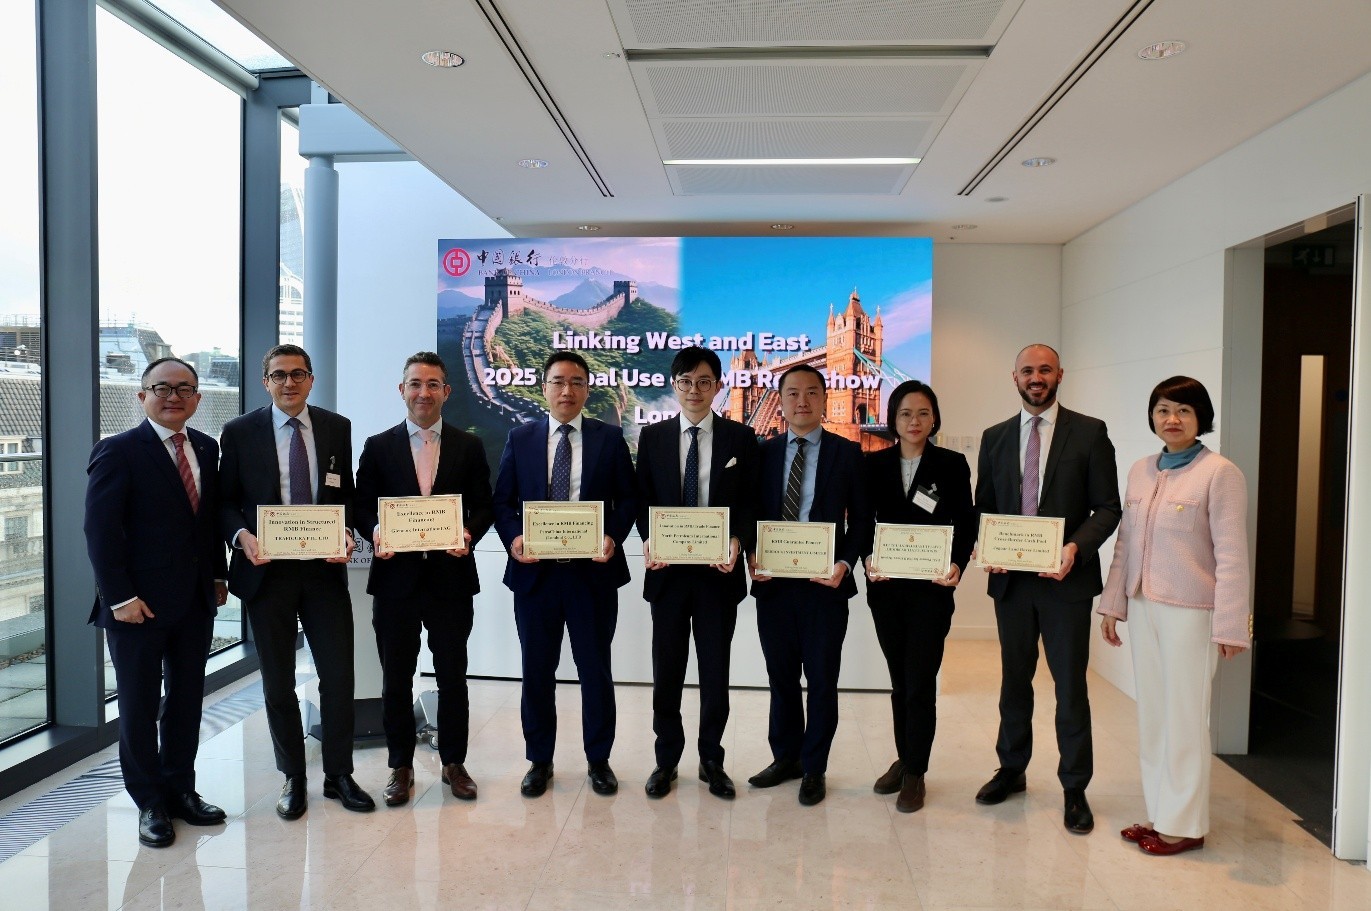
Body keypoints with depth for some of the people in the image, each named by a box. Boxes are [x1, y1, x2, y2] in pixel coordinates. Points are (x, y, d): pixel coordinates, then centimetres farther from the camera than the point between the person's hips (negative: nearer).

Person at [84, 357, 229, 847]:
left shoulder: (206, 449, 8)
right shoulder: (118, 451, -9)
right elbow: (100, 531, -13)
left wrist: (219, 575, 6)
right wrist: (120, 597, -16)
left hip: (196, 603, 5)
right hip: (139, 605, -5)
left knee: (187, 701, 14)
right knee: (139, 707, 9)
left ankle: (180, 789, 29)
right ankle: (149, 803, 23)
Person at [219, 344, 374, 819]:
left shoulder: (337, 428, 5)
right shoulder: (240, 432, 0)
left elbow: (347, 494, 8)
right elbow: (225, 500, 3)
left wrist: (347, 534, -10)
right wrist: (242, 536, -16)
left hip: (325, 568, 1)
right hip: (267, 570, -1)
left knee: (339, 673, 4)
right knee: (278, 682, 11)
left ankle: (339, 774, 22)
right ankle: (293, 778, 27)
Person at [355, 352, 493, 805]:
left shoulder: (469, 446, 5)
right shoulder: (378, 446, 6)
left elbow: (483, 506, 4)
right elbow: (363, 506, 6)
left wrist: (469, 534, -15)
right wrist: (376, 531, -15)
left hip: (451, 576, 0)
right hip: (396, 577, 0)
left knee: (452, 677, 10)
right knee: (396, 679, 10)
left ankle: (454, 762, 26)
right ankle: (400, 767, 25)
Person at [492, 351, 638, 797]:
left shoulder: (610, 438, 3)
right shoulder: (520, 438, 6)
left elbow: (628, 498, 2)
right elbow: (503, 501, 6)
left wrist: (614, 536, -15)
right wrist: (513, 537, -12)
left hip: (593, 571, -1)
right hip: (535, 571, 1)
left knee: (596, 669, 9)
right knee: (537, 670, 11)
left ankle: (599, 760, 26)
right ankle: (539, 761, 28)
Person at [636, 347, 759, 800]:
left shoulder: (740, 437, 3)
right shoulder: (652, 436, 6)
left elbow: (750, 502, 2)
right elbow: (642, 499, 6)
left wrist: (738, 542, -16)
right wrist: (649, 539, -13)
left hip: (719, 570, -1)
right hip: (668, 568, 1)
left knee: (716, 672, 9)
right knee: (666, 670, 10)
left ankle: (712, 762, 26)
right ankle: (666, 760, 25)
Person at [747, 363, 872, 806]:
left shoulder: (847, 453, 1)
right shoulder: (763, 452, 7)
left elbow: (861, 520, 1)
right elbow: (751, 514, 8)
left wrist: (845, 564, -13)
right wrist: (751, 557, -8)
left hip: (825, 584, -2)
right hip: (773, 582, 3)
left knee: (821, 679, 7)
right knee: (781, 677, 14)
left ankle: (813, 768, 24)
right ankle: (786, 757, 32)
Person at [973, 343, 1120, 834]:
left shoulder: (1090, 432, -2)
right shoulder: (995, 438, 9)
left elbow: (1108, 507, -4)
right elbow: (983, 507, 11)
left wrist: (1077, 546, -20)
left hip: (1066, 578, -3)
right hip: (1010, 578, 3)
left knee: (1070, 686, 4)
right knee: (1014, 680, 16)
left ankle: (1074, 789, 20)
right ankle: (1012, 769, 32)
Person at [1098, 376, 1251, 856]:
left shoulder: (1220, 473, -10)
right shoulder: (1141, 470, 8)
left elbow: (1232, 556, -13)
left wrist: (1230, 626, -14)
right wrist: (1113, 604, 11)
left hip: (1190, 612, -6)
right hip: (1143, 606, 6)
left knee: (1184, 717, 4)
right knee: (1151, 716, 13)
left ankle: (1184, 825, 19)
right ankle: (1159, 814, 26)